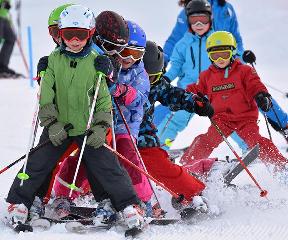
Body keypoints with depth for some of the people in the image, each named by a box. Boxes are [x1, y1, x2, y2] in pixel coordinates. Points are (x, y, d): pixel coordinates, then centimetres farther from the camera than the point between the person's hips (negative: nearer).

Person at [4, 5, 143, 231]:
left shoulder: (96, 62, -2)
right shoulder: (53, 60, 0)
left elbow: (104, 98, 0)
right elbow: (46, 97, -2)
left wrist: (101, 127, -10)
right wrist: (52, 123, -12)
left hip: (88, 127, -1)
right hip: (58, 126, 1)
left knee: (107, 166, -5)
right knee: (37, 164, 0)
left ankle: (127, 206, 3)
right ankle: (19, 203, 13)